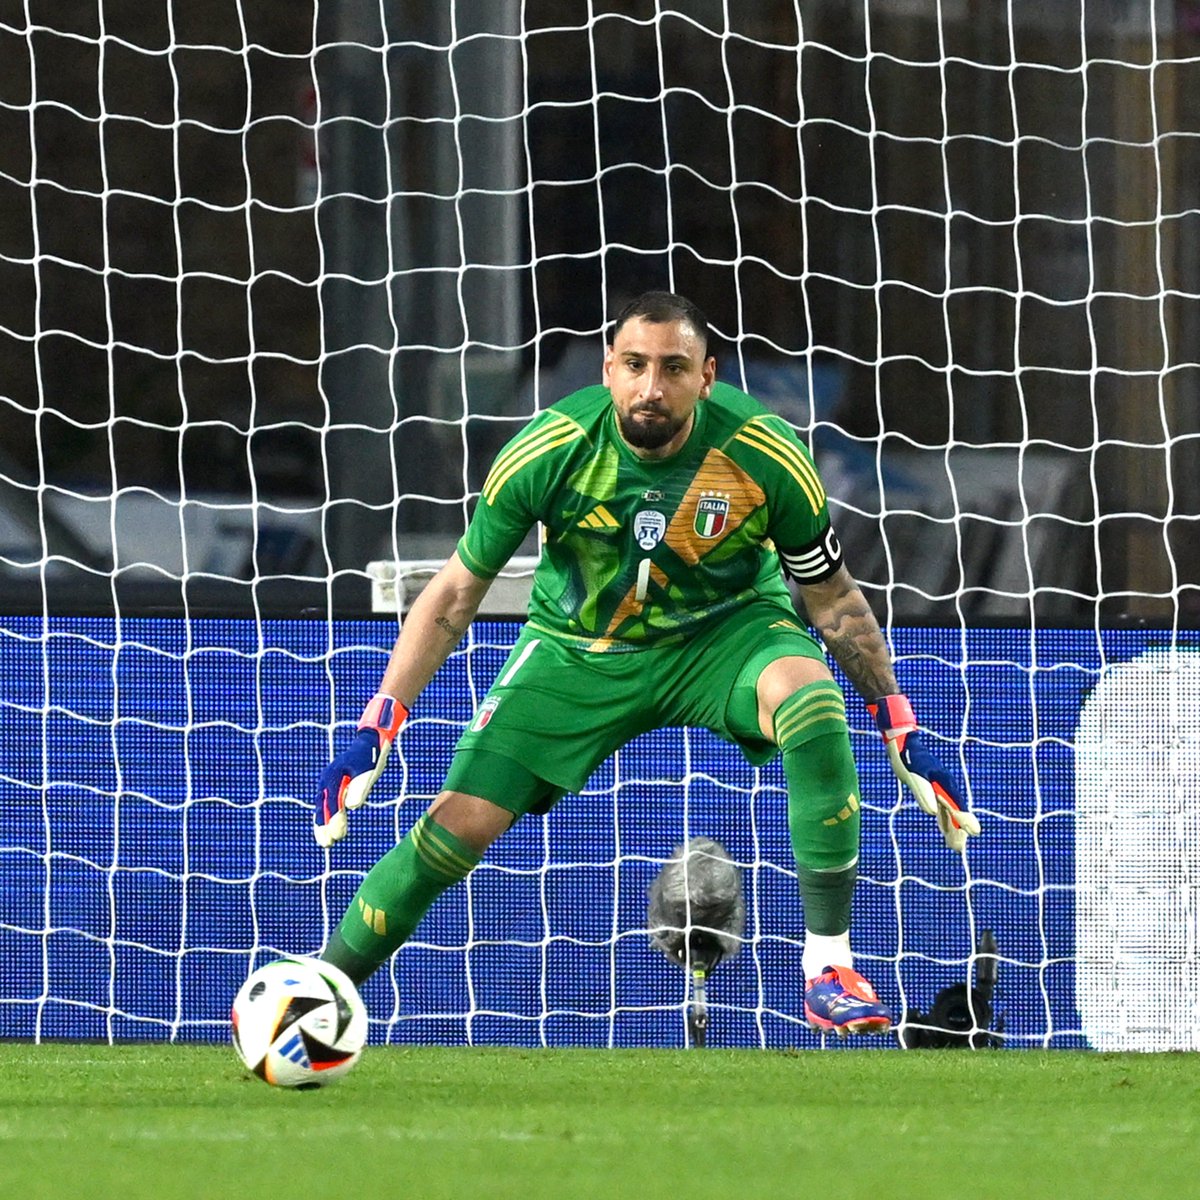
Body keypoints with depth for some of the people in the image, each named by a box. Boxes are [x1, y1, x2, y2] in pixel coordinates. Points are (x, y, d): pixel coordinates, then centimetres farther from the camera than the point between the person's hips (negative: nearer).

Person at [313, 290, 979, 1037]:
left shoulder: (766, 458, -22)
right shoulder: (551, 452, -22)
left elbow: (833, 599, -5)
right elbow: (455, 594, -10)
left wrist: (903, 736, -4)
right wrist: (375, 734, -15)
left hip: (728, 632, 0)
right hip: (579, 651, 0)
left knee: (811, 694, -33)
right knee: (459, 823, -12)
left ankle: (831, 968, -25)